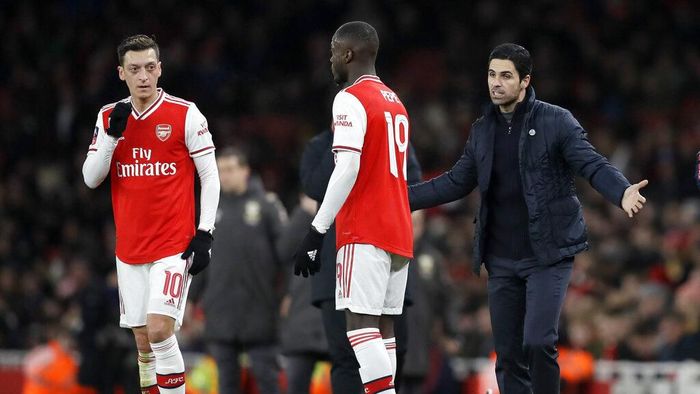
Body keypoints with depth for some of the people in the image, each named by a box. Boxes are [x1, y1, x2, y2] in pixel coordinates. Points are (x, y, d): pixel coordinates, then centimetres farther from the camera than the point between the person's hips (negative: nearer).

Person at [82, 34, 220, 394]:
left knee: (159, 330, -18)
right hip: (130, 249, 5)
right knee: (143, 341, 7)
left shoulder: (185, 115, -6)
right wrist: (111, 135, -11)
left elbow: (210, 176, -3)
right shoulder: (109, 117, 7)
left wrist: (204, 234, -10)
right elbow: (90, 178, 3)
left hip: (174, 245, -5)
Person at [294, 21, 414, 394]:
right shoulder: (395, 102, 20)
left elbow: (347, 169, -18)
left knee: (360, 323, -13)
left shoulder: (351, 99, -8)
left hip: (365, 233, -9)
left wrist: (316, 231, -17)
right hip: (398, 232, 9)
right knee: (382, 325, 8)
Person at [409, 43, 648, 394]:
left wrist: (622, 192, -34)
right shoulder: (483, 130, 10)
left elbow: (594, 165, -13)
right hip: (502, 260, 5)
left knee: (538, 341, -19)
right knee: (508, 354, 6)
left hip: (549, 255, -5)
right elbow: (457, 182, 17)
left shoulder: (556, 121, -6)